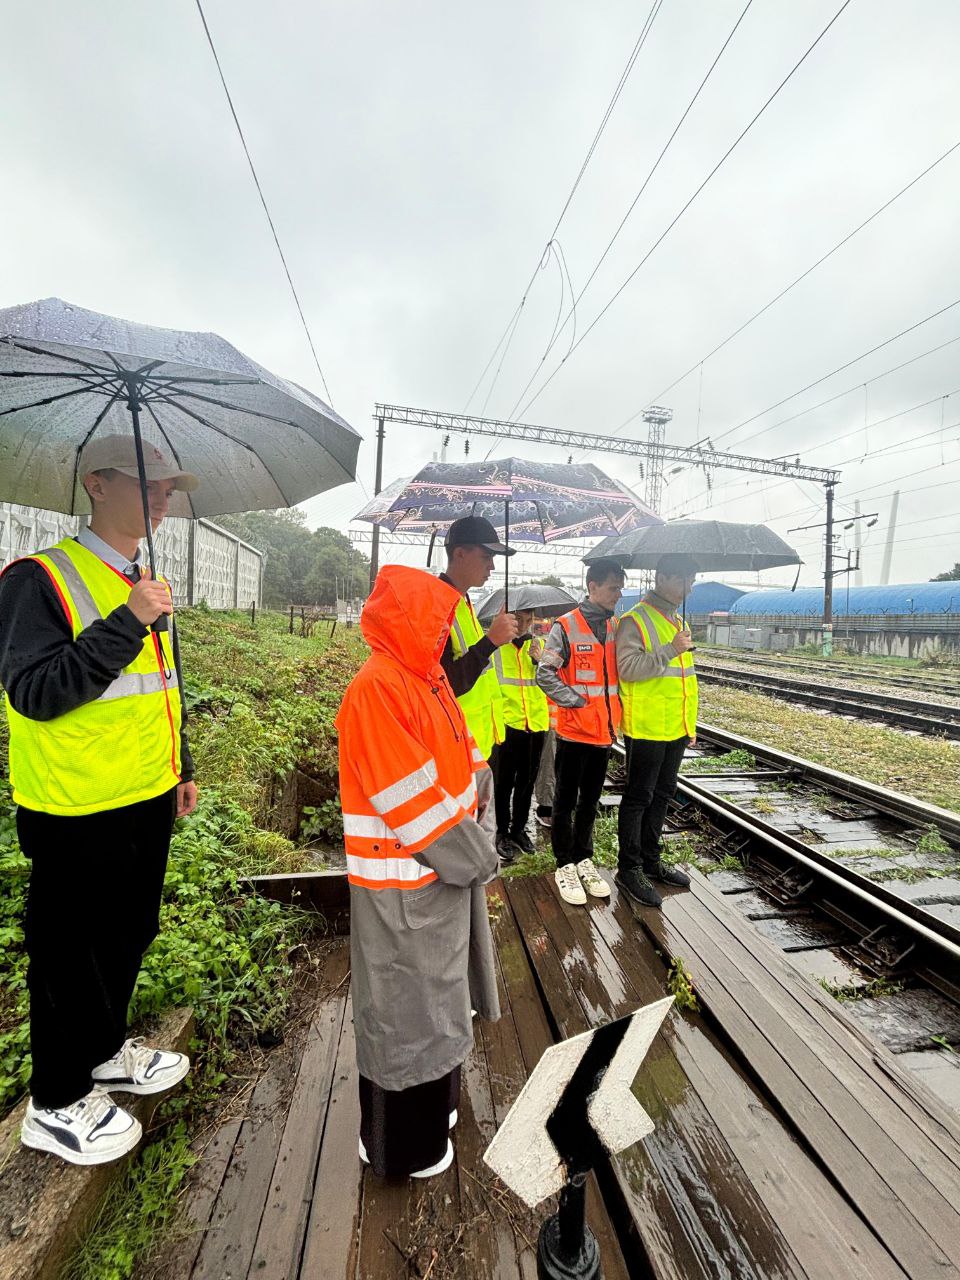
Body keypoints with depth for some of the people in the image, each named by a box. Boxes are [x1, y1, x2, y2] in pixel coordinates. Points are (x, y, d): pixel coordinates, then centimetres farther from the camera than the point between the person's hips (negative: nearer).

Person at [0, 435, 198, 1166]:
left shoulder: (146, 583, 10)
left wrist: (183, 769, 17)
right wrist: (126, 622, -28)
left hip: (149, 803, 8)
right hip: (78, 813, -7)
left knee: (129, 938, 23)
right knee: (71, 955, 12)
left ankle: (106, 1052, 46)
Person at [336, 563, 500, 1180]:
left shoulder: (430, 679, 4)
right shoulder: (376, 688, -23)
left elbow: (466, 760, 8)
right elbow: (411, 800, -25)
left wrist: (478, 836, -1)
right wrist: (476, 859, -15)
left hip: (447, 871, 8)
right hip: (405, 886, -8)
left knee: (435, 999, 26)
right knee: (404, 1010, 14)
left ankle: (432, 1104, 51)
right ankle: (403, 1148, 39)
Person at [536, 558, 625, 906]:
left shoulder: (616, 628, 8)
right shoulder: (566, 627, -11)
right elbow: (545, 675, -14)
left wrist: (615, 713, 7)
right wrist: (576, 702, -16)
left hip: (604, 730, 6)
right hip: (574, 730, -6)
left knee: (590, 800, 17)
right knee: (566, 800, 8)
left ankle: (584, 859, 32)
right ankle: (565, 866, 22)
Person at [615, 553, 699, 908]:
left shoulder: (677, 620, 16)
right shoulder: (635, 620, -12)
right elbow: (628, 667, -24)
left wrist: (690, 724, 20)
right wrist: (671, 649, -25)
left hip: (675, 729, 9)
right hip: (646, 729, -8)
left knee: (662, 794, 17)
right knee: (638, 797, 2)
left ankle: (651, 859, 33)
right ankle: (629, 869, 16)